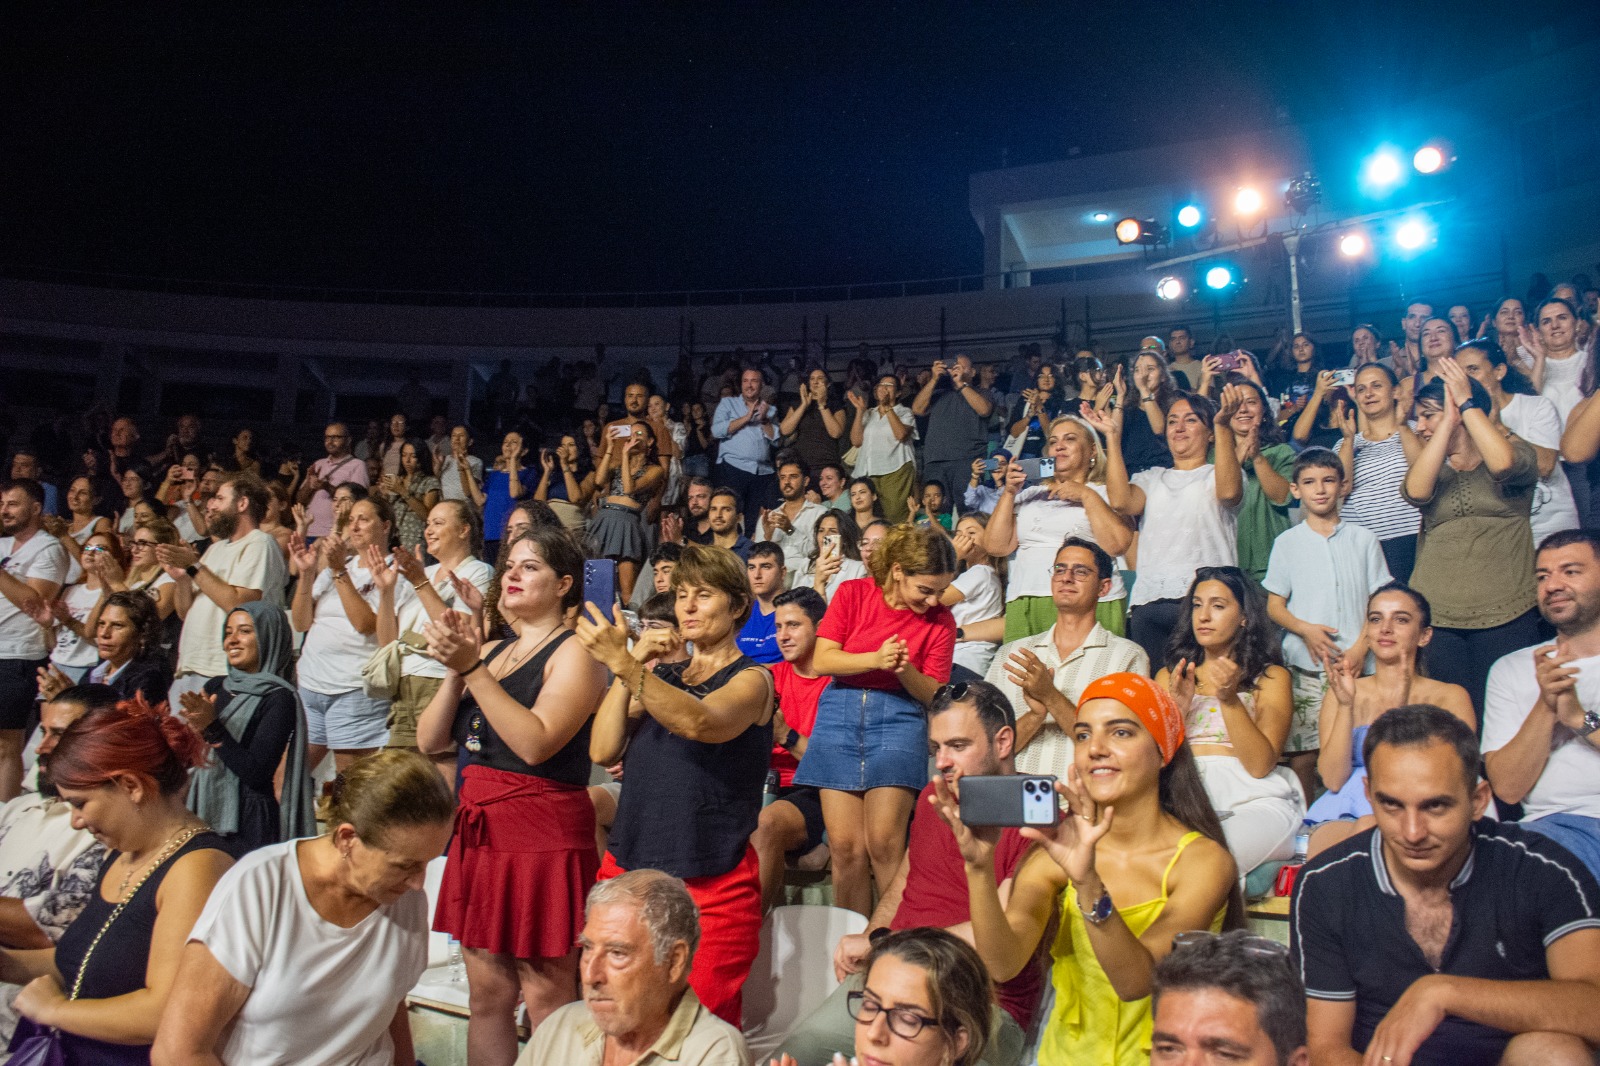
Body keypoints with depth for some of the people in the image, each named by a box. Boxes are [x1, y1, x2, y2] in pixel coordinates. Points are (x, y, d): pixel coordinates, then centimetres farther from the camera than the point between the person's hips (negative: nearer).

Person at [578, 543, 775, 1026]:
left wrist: (622, 663, -34)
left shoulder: (752, 679, -2)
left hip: (710, 883, -4)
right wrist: (633, 664, -5)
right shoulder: (660, 676, 15)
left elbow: (700, 722, -24)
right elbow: (602, 751, 2)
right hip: (627, 867, 5)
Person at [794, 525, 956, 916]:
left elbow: (934, 695, 1)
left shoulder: (940, 620, 0)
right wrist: (876, 659, -20)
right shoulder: (852, 593, 0)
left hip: (898, 718, -1)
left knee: (884, 844, -11)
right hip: (840, 716, 1)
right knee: (845, 846, -2)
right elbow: (822, 660, -6)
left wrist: (905, 669, -19)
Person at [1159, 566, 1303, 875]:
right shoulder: (1169, 675, 23)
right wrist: (1177, 707, -5)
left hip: (1251, 802, -2)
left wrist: (1230, 699, -12)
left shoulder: (1270, 677, 13)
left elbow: (1260, 765, -1)